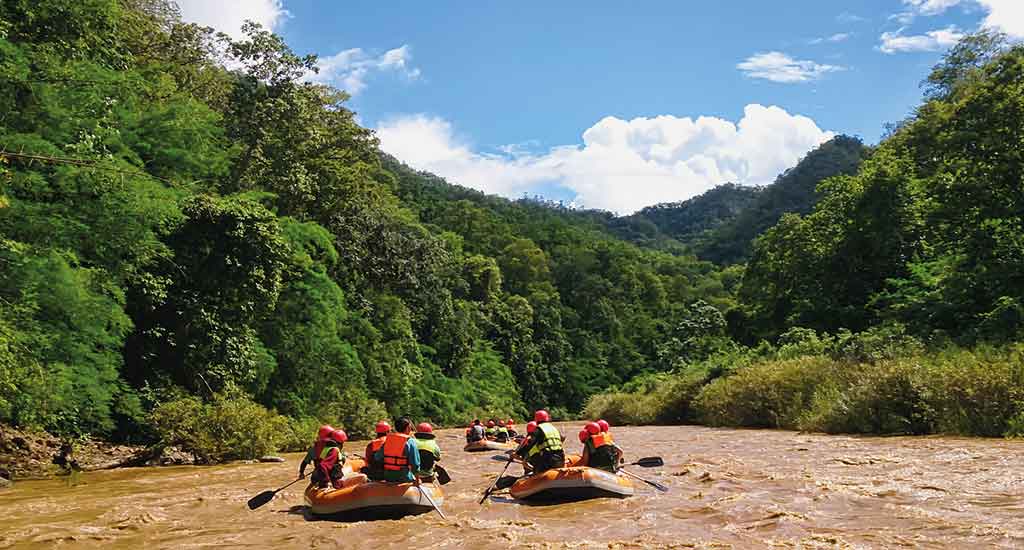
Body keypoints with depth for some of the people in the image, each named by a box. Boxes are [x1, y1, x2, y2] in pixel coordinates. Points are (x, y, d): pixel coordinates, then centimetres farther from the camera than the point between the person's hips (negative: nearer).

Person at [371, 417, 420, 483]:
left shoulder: (387, 439, 7)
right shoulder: (410, 441, -7)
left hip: (387, 476, 6)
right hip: (404, 477, -6)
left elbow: (377, 458, 8)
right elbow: (415, 463, -8)